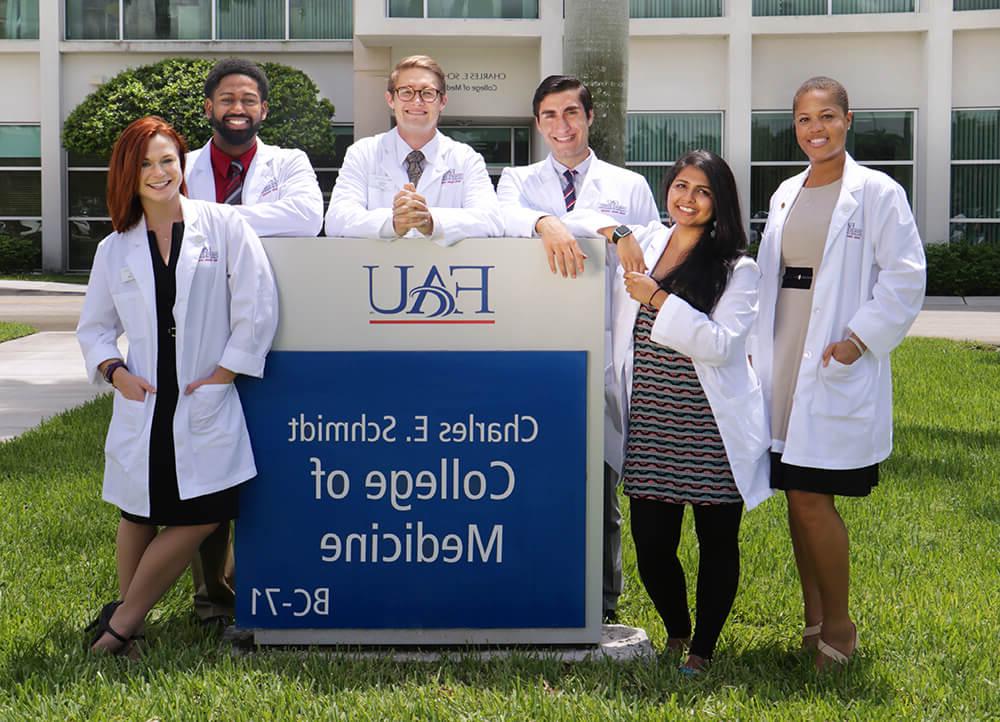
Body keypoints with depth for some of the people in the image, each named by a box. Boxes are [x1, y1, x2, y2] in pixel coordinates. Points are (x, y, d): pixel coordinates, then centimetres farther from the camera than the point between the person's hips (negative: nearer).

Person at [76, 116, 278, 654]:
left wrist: (223, 374, -7)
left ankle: (121, 621, 10)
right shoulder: (115, 249, 10)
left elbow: (257, 308, -4)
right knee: (138, 517, 8)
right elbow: (93, 327, 17)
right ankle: (126, 622, 24)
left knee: (203, 515, -6)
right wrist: (115, 372, -2)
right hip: (141, 403, 2)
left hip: (207, 403, -2)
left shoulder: (224, 226, 1)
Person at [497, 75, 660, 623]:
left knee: (601, 479, 4)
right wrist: (545, 223, -34)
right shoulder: (519, 180, 11)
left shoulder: (630, 187, 11)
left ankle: (603, 606, 15)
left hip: (603, 351, 0)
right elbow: (506, 214, -14)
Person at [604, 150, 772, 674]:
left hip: (710, 433, -3)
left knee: (717, 542, 6)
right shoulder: (639, 244, 9)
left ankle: (702, 650, 23)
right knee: (651, 546, 3)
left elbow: (723, 343, -15)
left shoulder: (737, 268, -3)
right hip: (650, 429, 3)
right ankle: (675, 631, 30)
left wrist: (658, 300, -17)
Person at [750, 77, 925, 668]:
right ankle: (813, 623, 23)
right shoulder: (786, 194, 13)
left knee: (813, 500, -7)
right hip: (784, 366, 6)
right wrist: (757, 347, 11)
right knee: (798, 497, 10)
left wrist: (860, 339, -15)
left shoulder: (876, 192, -5)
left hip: (836, 370, -6)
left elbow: (906, 279, -8)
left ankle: (839, 630, 10)